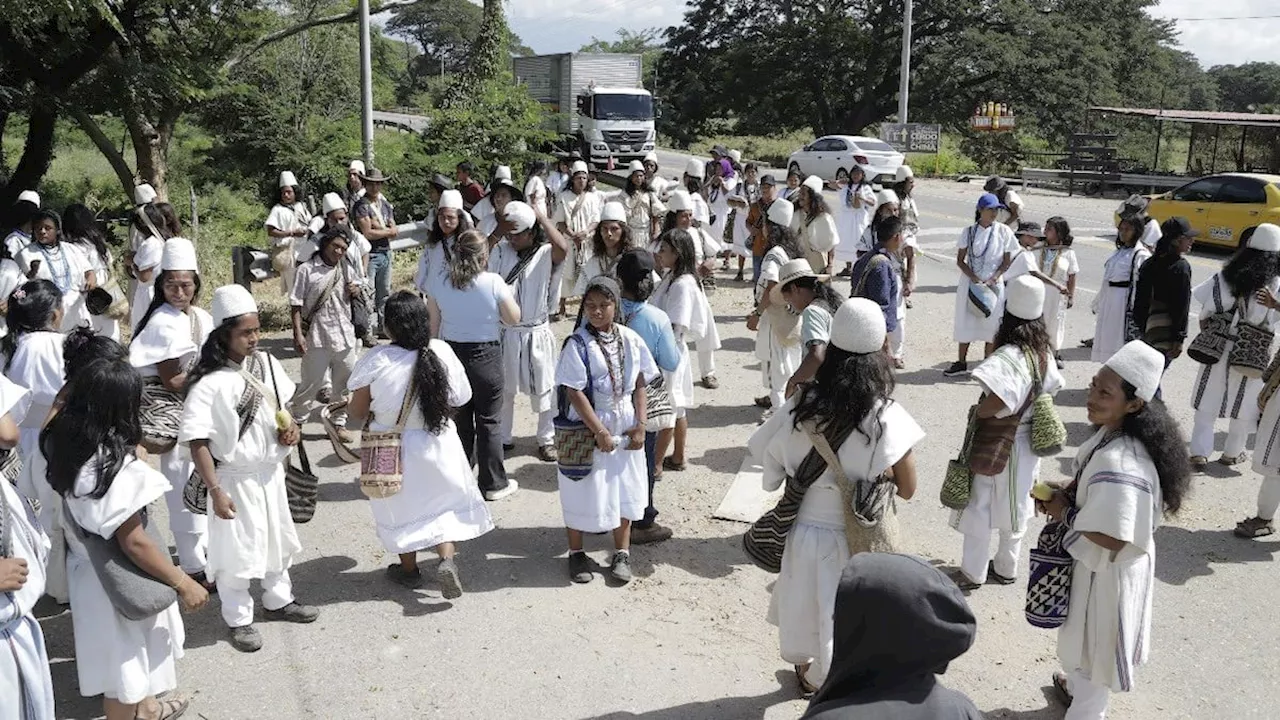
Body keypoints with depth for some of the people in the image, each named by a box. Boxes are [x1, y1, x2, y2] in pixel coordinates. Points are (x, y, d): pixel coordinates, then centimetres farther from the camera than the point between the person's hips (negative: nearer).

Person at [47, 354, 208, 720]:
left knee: (121, 657, 30)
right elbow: (133, 543, -28)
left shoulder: (65, 444, -10)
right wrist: (184, 584, -19)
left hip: (89, 565, 9)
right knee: (125, 657, 13)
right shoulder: (115, 467, -32)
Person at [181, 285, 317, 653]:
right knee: (236, 552, 6)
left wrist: (291, 426, -7)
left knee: (278, 539, 22)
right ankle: (239, 620, 26)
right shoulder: (209, 384, -22)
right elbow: (197, 442, -21)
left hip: (271, 471, 7)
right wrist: (215, 491, -23)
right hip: (235, 479, -7)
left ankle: (278, 601, 43)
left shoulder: (267, 364, -3)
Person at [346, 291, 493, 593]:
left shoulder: (375, 362, -21)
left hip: (393, 449, -1)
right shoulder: (442, 353, -15)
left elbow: (357, 413, -10)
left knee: (402, 507, 19)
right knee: (446, 501, 20)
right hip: (438, 446, 1)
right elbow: (461, 398, -4)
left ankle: (409, 569, 34)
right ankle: (446, 558, 1)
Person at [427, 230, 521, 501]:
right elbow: (513, 319, -5)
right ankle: (493, 484, 15)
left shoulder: (437, 282, -5)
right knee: (489, 422, 8)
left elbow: (433, 324, 2)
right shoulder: (493, 282, -15)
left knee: (459, 420, 16)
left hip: (451, 354, 3)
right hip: (486, 355, -3)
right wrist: (506, 294, 11)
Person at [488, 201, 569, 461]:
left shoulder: (546, 253, -11)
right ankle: (502, 437, 31)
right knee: (503, 388, 15)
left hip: (536, 332, -2)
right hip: (505, 331, 3)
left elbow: (563, 248, -34)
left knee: (543, 389, 8)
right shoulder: (500, 251, -1)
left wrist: (540, 216, -26)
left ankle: (547, 439, 24)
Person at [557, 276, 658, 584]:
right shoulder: (577, 344, -13)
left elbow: (640, 386, 4)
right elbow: (574, 392, -15)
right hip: (586, 429, -4)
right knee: (583, 490, 7)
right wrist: (600, 432, -17)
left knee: (624, 489, 11)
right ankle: (576, 552, 26)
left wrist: (640, 426, -4)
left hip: (624, 427, 4)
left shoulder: (630, 340, -1)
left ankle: (622, 553, 27)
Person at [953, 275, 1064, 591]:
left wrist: (978, 411, -22)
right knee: (1013, 509, 22)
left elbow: (997, 401, -41)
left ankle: (973, 574, 23)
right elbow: (1050, 390, 8)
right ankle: (1006, 568, 36)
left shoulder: (1009, 357, -28)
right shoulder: (1043, 352, -4)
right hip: (1027, 445, 7)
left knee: (978, 511, 11)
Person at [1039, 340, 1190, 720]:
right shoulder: (1111, 433, -7)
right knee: (1083, 640, 31)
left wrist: (1065, 513, -20)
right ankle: (1081, 687, 55)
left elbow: (1113, 539, -32)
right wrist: (1067, 493, -5)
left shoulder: (1121, 464, -36)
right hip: (1094, 561, 9)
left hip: (1108, 570, -9)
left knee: (1092, 644, 14)